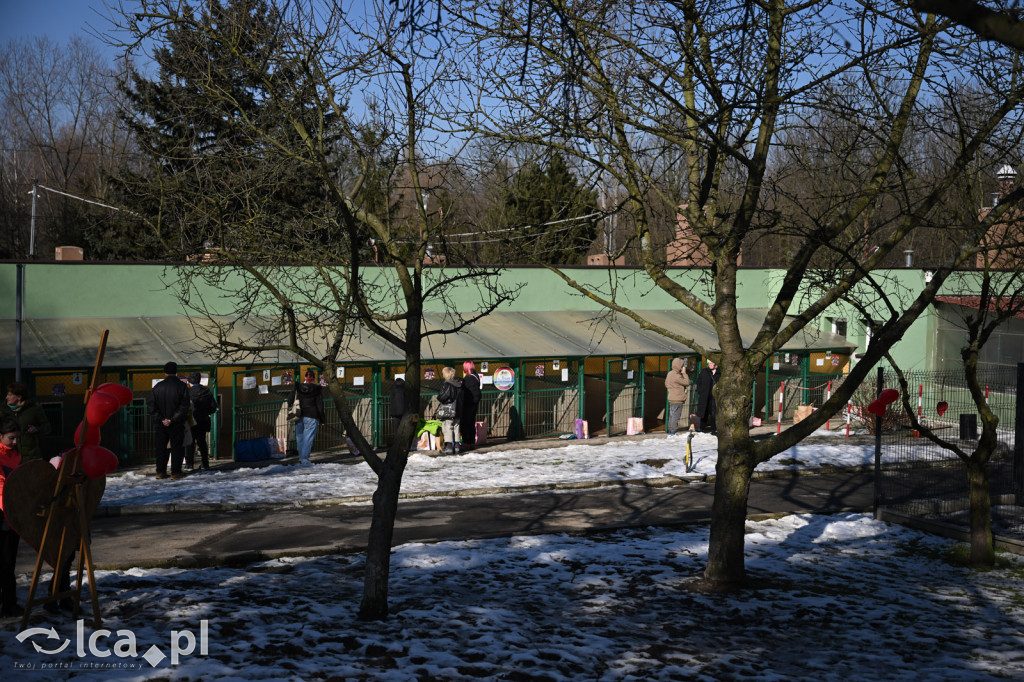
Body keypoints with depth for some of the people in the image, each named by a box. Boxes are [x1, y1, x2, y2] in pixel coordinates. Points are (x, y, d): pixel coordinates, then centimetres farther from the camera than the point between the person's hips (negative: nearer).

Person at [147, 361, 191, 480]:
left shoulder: (157, 387, 3)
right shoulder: (182, 386, -6)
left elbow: (152, 407, -1)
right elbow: (184, 407, -13)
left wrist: (161, 419, -6)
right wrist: (172, 420, -12)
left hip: (161, 425, 3)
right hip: (177, 425, -3)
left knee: (161, 447, 12)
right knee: (176, 447, 3)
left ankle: (160, 471, 12)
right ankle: (175, 472, -1)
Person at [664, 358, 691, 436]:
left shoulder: (669, 374, 9)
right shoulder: (676, 376, -21)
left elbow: (666, 384, 19)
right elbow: (687, 382, -15)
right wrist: (684, 373, -9)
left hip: (671, 398, 10)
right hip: (677, 400, -10)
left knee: (671, 415, 15)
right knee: (675, 416, -4)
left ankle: (669, 431, 21)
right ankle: (672, 432, -2)